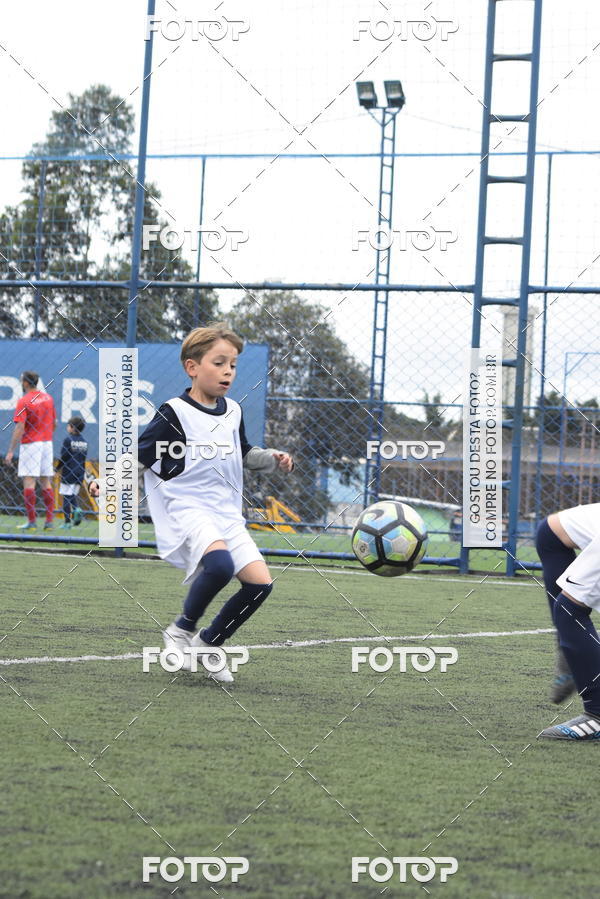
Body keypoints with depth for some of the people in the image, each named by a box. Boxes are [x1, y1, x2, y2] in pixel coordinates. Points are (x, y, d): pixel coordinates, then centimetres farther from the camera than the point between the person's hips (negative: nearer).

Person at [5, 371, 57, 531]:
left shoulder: (24, 401, -11)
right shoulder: (48, 398, 8)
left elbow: (19, 428, -18)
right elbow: (54, 423, 15)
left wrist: (11, 451, -18)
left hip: (30, 443, -7)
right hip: (47, 442, 7)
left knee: (29, 481, -6)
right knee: (46, 482, 10)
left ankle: (31, 521, -9)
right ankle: (50, 520, 8)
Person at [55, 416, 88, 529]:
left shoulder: (68, 440, -10)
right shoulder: (84, 442, 7)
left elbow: (63, 457, -10)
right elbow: (84, 458, 10)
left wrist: (57, 468, 4)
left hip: (68, 473, -6)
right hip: (80, 472, 6)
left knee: (66, 496, 0)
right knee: (73, 494, 16)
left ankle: (67, 521, -1)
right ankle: (77, 509, -12)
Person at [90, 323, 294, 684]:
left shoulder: (233, 412, 12)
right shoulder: (174, 414, -8)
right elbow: (139, 455, -6)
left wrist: (272, 459, 13)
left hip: (228, 513, 7)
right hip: (188, 509, -7)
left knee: (260, 582, -6)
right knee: (220, 562, -35)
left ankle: (207, 644, 12)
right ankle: (182, 629, -10)